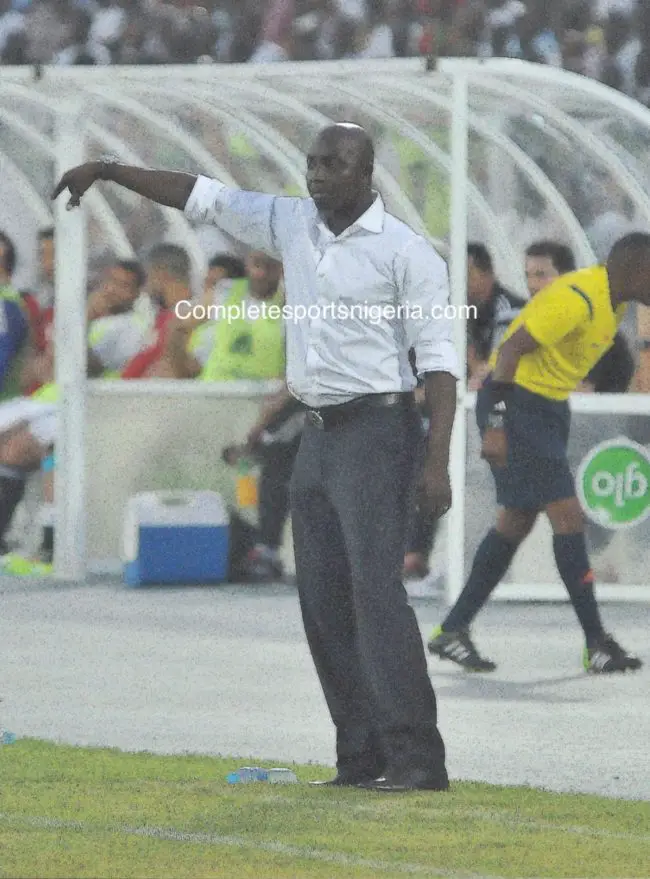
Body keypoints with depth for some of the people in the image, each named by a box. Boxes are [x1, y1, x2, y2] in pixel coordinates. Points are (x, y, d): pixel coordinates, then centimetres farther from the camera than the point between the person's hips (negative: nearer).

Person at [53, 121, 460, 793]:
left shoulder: (405, 252, -10)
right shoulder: (291, 224, 9)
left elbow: (438, 359, -13)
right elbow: (201, 197, 15)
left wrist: (437, 461, -20)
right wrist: (107, 171, 12)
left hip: (375, 433, -8)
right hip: (317, 434, 8)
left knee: (375, 589, -16)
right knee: (323, 598, 4)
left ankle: (415, 758, -18)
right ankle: (362, 756, 6)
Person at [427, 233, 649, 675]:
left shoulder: (614, 304, 9)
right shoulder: (576, 298, -23)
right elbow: (511, 349, -25)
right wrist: (496, 426, -28)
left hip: (549, 408, 10)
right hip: (517, 402, -10)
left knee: (517, 521, 11)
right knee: (568, 516, -11)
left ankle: (453, 630, 18)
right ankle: (597, 644, -8)